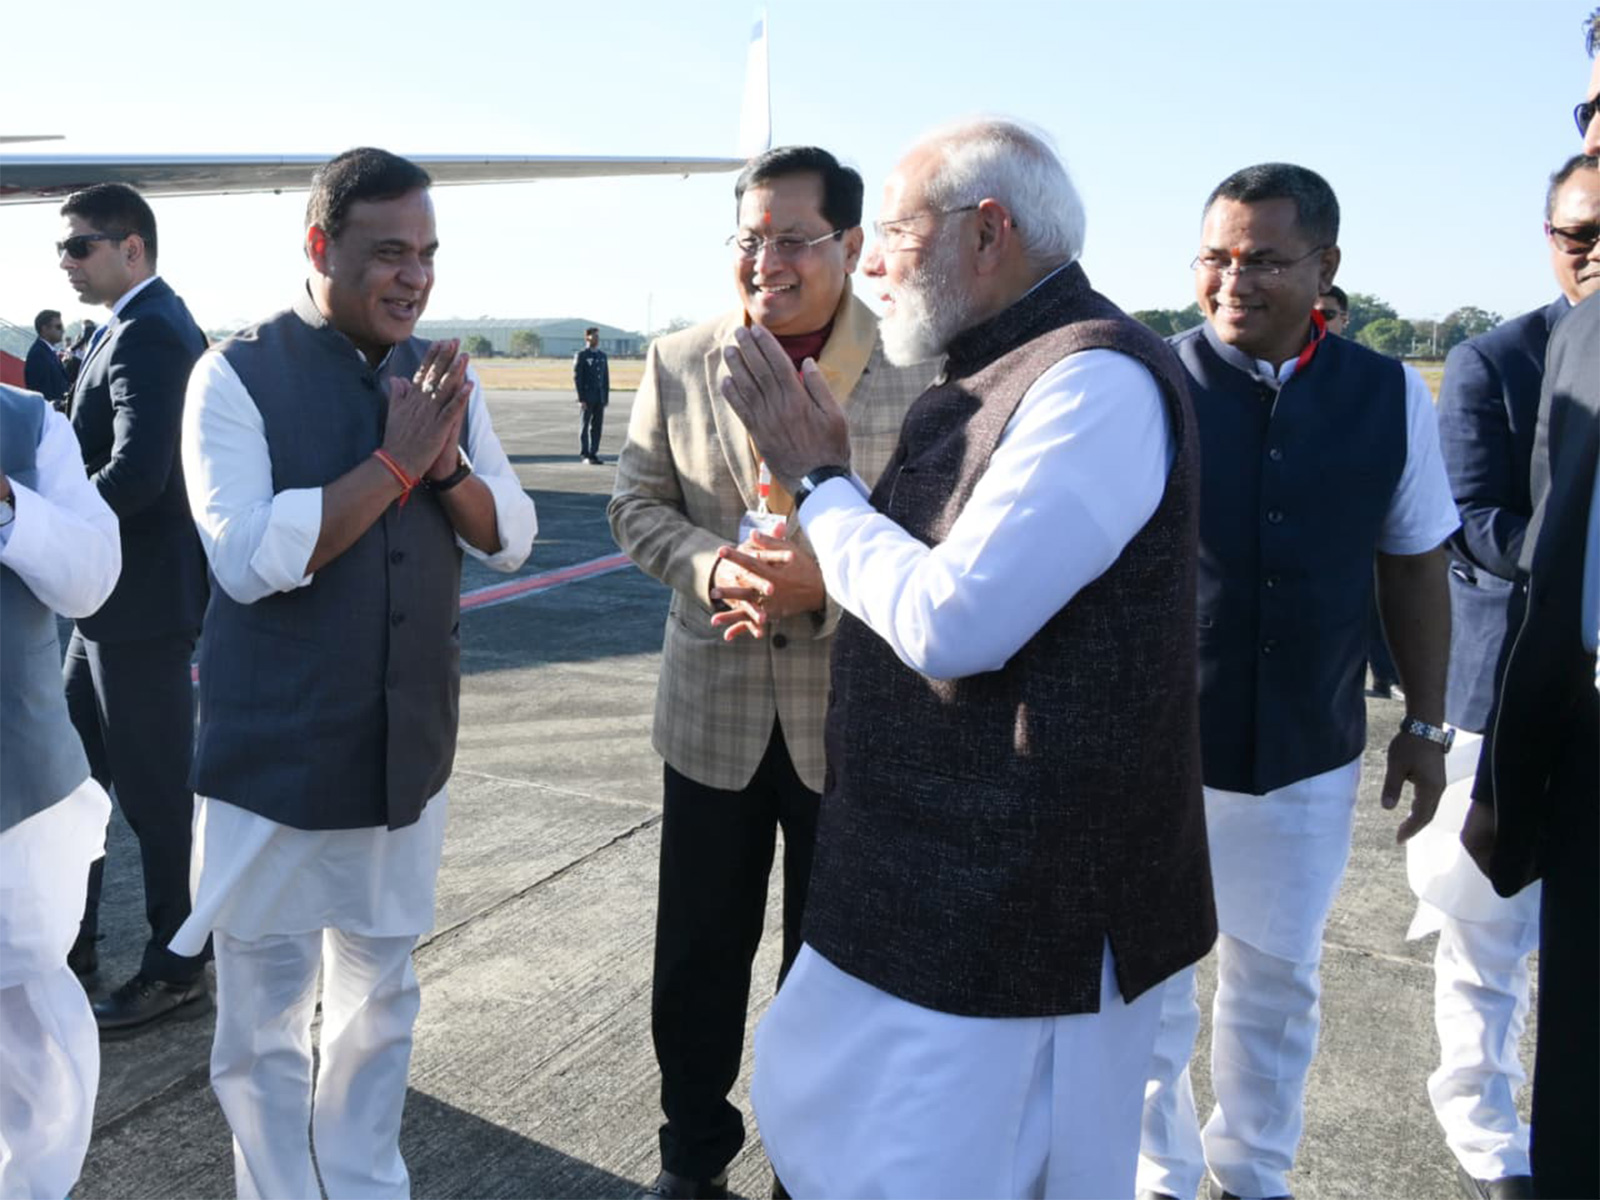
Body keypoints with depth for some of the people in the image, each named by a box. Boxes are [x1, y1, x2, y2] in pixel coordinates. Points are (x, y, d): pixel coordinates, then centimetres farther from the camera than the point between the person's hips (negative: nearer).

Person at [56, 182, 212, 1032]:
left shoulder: (147, 333, -18)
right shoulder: (148, 325, 14)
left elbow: (137, 472, -28)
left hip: (141, 602, -10)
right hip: (113, 600, 10)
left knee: (155, 793, 2)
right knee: (73, 770, 21)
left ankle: (177, 971, 17)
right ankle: (68, 938, 37)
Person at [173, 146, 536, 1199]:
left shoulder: (447, 378, 3)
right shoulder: (238, 375, -12)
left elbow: (511, 539, 3)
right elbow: (249, 557, -22)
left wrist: (448, 467, -16)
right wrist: (394, 460, -23)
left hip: (409, 750, 5)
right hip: (273, 760, -4)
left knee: (380, 1003, 20)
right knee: (264, 1018, 10)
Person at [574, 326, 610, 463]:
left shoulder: (603, 356, 13)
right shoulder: (581, 355, -4)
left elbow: (606, 378, 15)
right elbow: (577, 377, -8)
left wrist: (606, 397, 8)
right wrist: (581, 398, -14)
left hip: (600, 397, 5)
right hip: (587, 397, -5)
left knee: (597, 426, 4)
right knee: (585, 426, -1)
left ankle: (593, 454, 9)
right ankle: (584, 455, 4)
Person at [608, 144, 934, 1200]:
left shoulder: (921, 370, -9)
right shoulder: (679, 361, 1)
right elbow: (638, 502, 4)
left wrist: (825, 579, -25)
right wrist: (711, 566, -16)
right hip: (713, 710, 2)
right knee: (698, 954, 15)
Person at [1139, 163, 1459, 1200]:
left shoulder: (1391, 396, -3)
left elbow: (1415, 566, 7)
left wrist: (1426, 725, 10)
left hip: (1311, 757, 3)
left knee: (1280, 976, 18)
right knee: (1152, 979, 11)